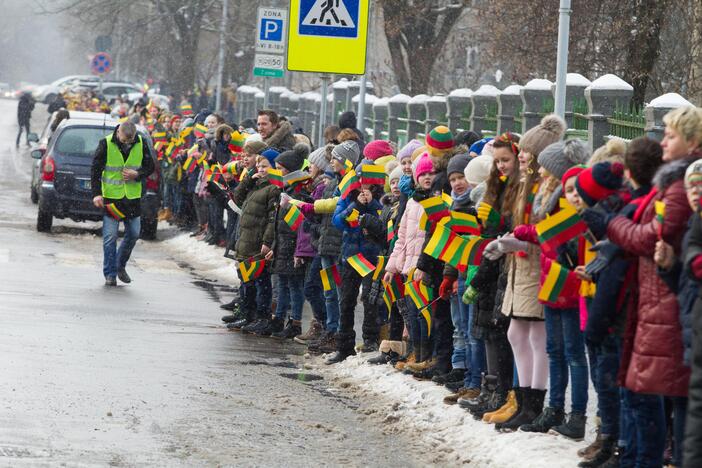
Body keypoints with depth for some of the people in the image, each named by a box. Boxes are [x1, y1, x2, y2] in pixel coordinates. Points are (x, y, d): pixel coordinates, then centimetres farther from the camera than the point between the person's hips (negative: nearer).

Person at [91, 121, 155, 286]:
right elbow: (96, 169, -8)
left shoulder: (141, 144, -2)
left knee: (134, 234, 7)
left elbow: (150, 167, 7)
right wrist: (96, 193, -16)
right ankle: (110, 275, 4)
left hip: (132, 197, 3)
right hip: (111, 197, -3)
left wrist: (137, 174, -13)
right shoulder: (106, 144, -11)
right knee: (110, 236, -4)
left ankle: (120, 266, 28)